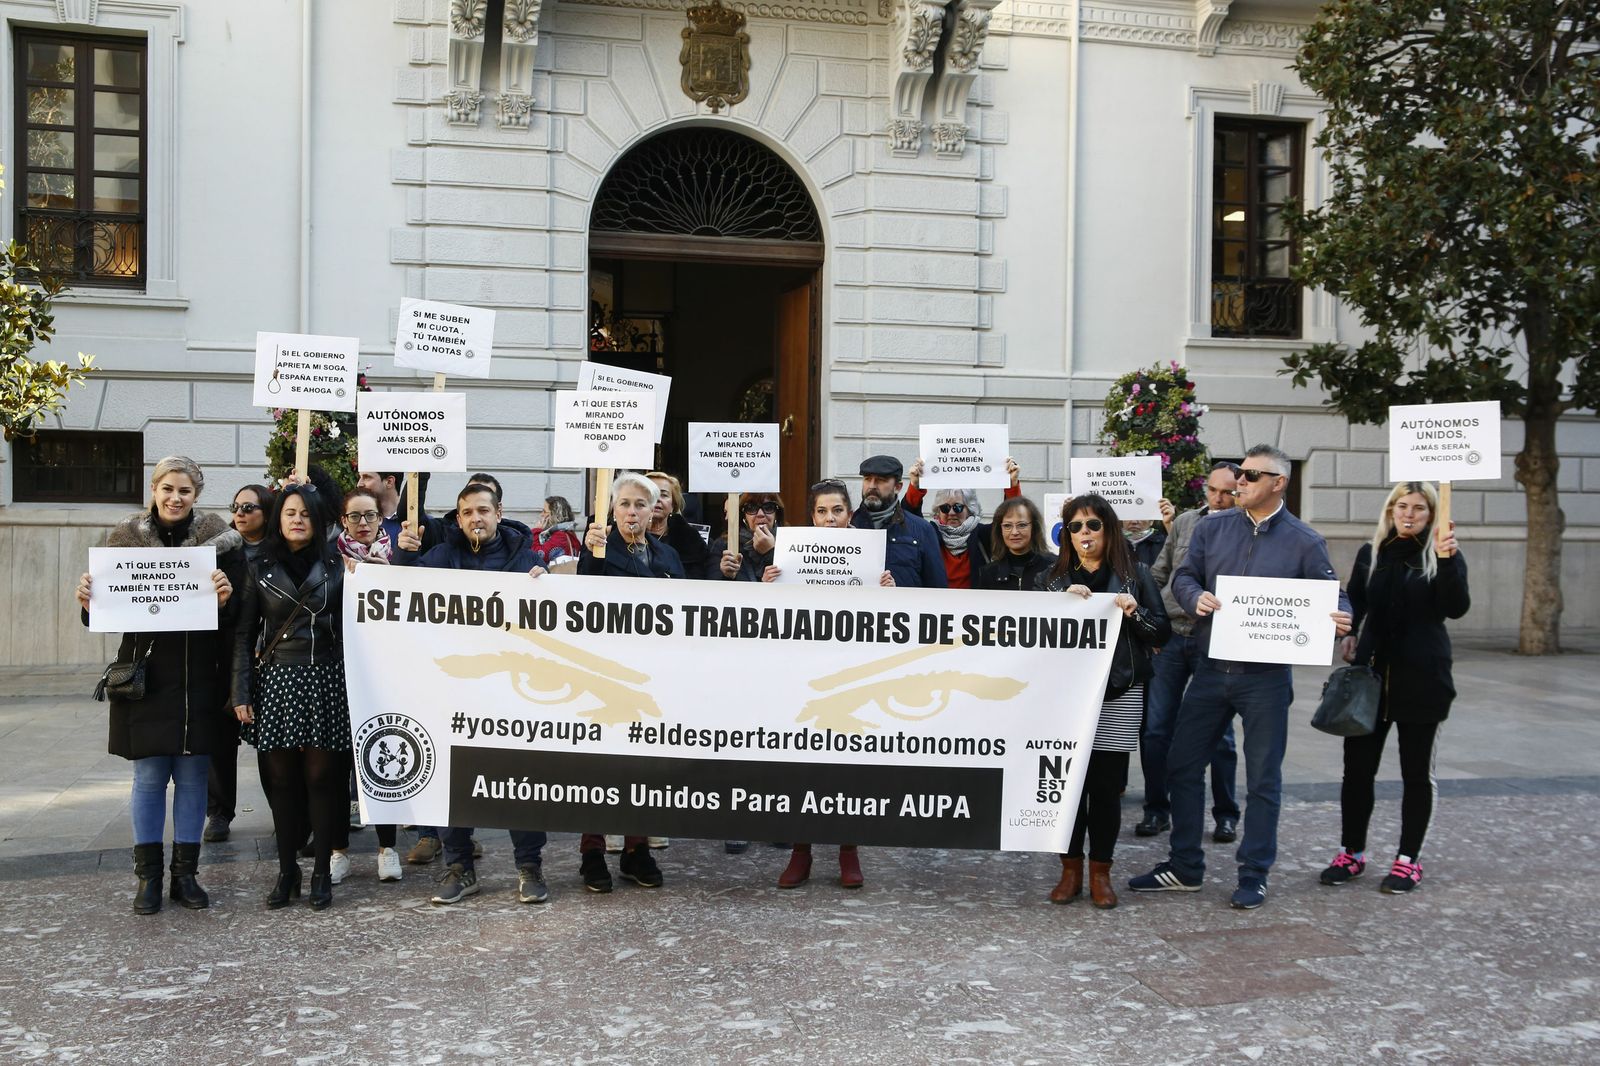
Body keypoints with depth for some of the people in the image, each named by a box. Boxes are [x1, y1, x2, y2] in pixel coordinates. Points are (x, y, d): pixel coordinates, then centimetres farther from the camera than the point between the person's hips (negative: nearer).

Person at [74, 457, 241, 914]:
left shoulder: (220, 540, -2)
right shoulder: (127, 538, 2)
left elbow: (238, 616, -2)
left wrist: (225, 598, -23)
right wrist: (89, 604, -16)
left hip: (199, 676, 0)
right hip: (145, 675, 0)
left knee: (193, 776, 7)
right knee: (148, 776, 5)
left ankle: (186, 873, 19)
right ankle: (148, 875, 18)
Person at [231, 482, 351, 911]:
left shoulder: (335, 567, 5)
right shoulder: (261, 570, 7)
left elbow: (348, 629, 5)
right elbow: (244, 635, 6)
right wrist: (241, 694, 0)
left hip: (325, 682, -1)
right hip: (276, 681, 1)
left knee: (321, 776, 0)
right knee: (282, 779, 5)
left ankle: (321, 873, 9)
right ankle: (286, 872, 16)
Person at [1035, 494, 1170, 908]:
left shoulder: (1135, 574, 8)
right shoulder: (1053, 578, 11)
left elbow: (1162, 633, 6)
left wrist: (1134, 613, -11)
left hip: (1119, 695, -1)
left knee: (1107, 783, -1)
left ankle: (1100, 872, 12)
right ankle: (1070, 869, 11)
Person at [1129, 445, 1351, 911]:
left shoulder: (1304, 541, -2)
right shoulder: (1212, 527, 6)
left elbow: (1333, 596, -1)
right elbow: (1184, 575, 5)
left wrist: (1341, 619, -23)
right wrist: (1196, 598, -17)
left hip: (1266, 676, -3)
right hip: (1211, 670, 3)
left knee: (1262, 779, 6)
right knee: (1182, 766, 8)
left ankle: (1254, 876, 20)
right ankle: (1184, 867, 23)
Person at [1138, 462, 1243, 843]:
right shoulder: (1185, 522, 7)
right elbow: (1159, 574, 14)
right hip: (1170, 635, 3)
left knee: (1218, 733, 6)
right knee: (1154, 729, 4)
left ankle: (1225, 815, 20)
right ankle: (1157, 809, 18)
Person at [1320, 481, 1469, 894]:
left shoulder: (1444, 557, -2)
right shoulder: (1370, 553, 8)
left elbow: (1456, 608, -16)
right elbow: (1353, 604, 18)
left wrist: (1447, 561, -28)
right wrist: (1348, 635, -1)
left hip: (1421, 679, -3)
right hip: (1370, 673, 3)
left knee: (1416, 771, 7)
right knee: (1357, 766, 5)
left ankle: (1409, 859, 18)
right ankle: (1352, 852, 18)